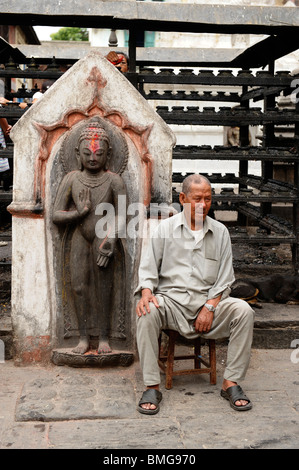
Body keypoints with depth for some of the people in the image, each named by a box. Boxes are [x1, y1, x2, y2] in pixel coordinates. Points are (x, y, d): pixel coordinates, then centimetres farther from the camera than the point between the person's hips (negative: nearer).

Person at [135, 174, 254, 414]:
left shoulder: (220, 231, 9)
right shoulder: (166, 228, 7)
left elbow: (225, 278, 7)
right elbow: (148, 267, 4)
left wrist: (209, 307, -8)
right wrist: (146, 292, -17)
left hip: (209, 301, 1)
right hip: (172, 300, -1)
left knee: (243, 310, -25)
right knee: (147, 312, -32)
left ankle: (231, 382, -15)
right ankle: (152, 386, -24)